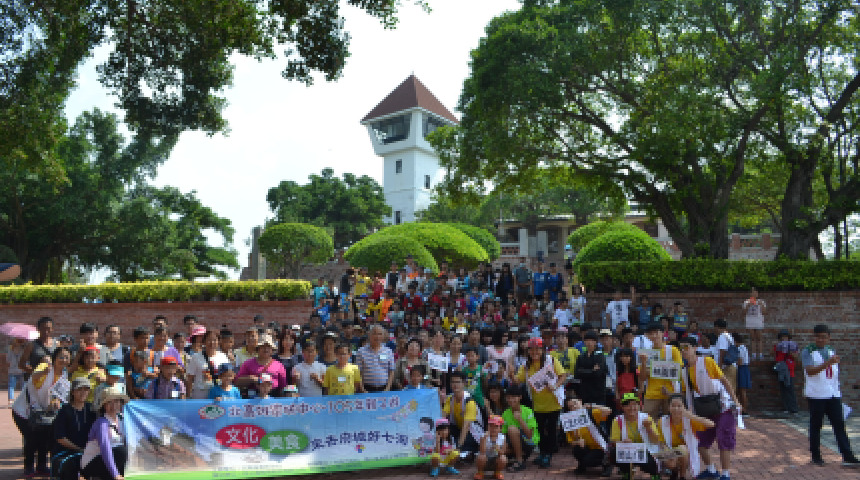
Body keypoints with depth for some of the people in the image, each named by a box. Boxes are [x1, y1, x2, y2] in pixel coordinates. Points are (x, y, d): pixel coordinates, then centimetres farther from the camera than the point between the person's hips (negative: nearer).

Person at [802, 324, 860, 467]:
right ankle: (816, 456, 14)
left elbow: (835, 373, 21)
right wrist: (828, 362, -33)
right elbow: (810, 371, -21)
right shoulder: (807, 352, -7)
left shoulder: (831, 351, 14)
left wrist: (838, 391, 16)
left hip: (833, 395, 5)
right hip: (816, 395, -5)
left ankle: (847, 457, 1)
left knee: (839, 425, 1)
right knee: (815, 426, 4)